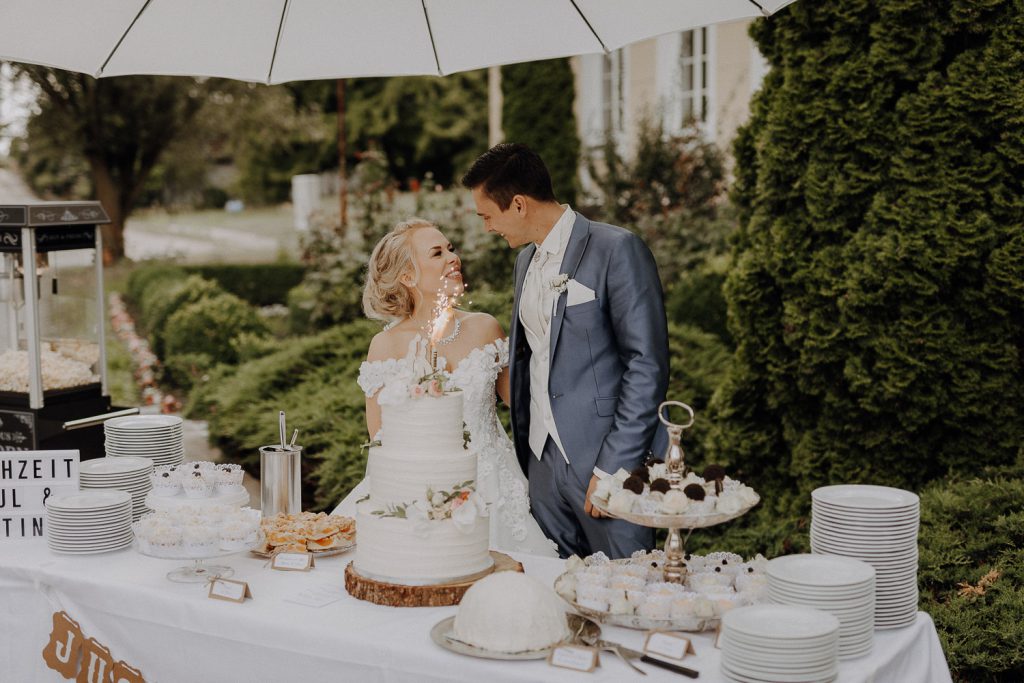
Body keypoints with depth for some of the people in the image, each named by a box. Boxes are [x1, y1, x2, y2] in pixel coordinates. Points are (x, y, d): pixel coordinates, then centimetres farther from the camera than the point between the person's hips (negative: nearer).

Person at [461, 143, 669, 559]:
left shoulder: (617, 251, -12)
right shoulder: (526, 258, 14)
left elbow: (648, 366, -15)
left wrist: (612, 467, -17)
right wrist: (522, 446, 12)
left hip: (608, 461, -7)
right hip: (542, 460, 7)